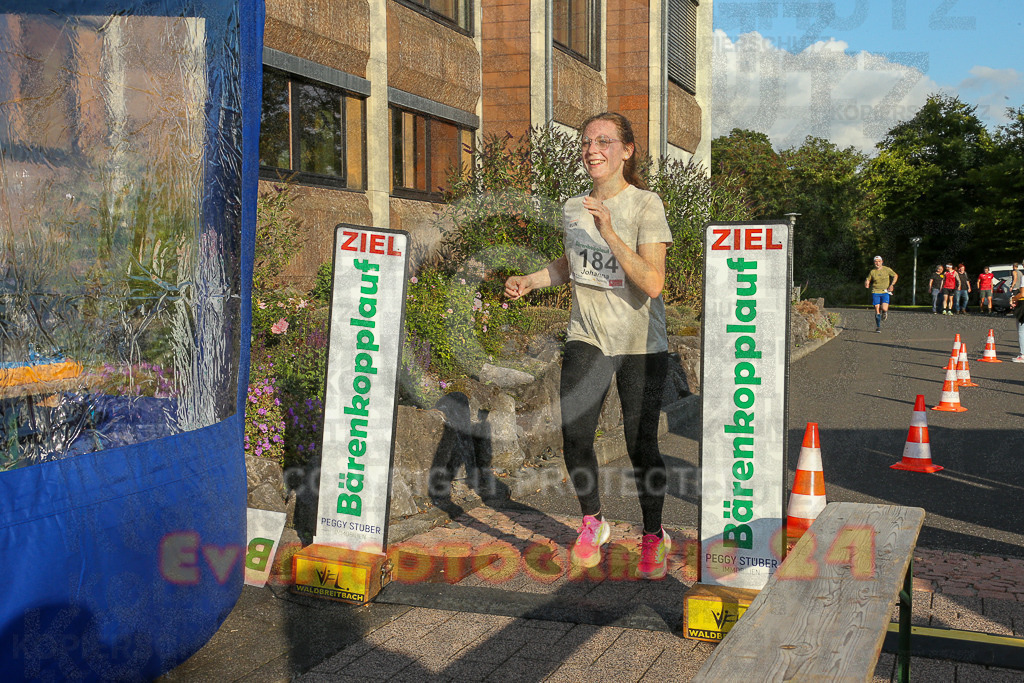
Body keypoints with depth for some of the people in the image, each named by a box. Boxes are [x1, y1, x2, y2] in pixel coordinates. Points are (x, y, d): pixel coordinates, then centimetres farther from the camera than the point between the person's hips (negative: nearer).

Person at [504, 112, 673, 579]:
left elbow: (653, 283, -21)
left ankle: (653, 536, 22)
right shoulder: (573, 209, 6)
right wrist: (529, 281, 9)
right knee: (574, 436, -8)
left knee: (640, 447, -2)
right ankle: (592, 523, 18)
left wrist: (610, 233, -27)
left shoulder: (646, 205, -10)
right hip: (586, 336, 4)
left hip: (641, 344, -4)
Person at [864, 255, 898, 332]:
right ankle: (878, 327, 8)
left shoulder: (887, 269, 0)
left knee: (884, 309, -18)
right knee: (877, 310, -5)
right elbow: (867, 280, 14)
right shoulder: (872, 272, 4)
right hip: (875, 292, 1)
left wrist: (892, 285, -2)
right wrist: (866, 283, -11)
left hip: (885, 292, -1)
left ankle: (885, 312, 22)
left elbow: (895, 276, 11)